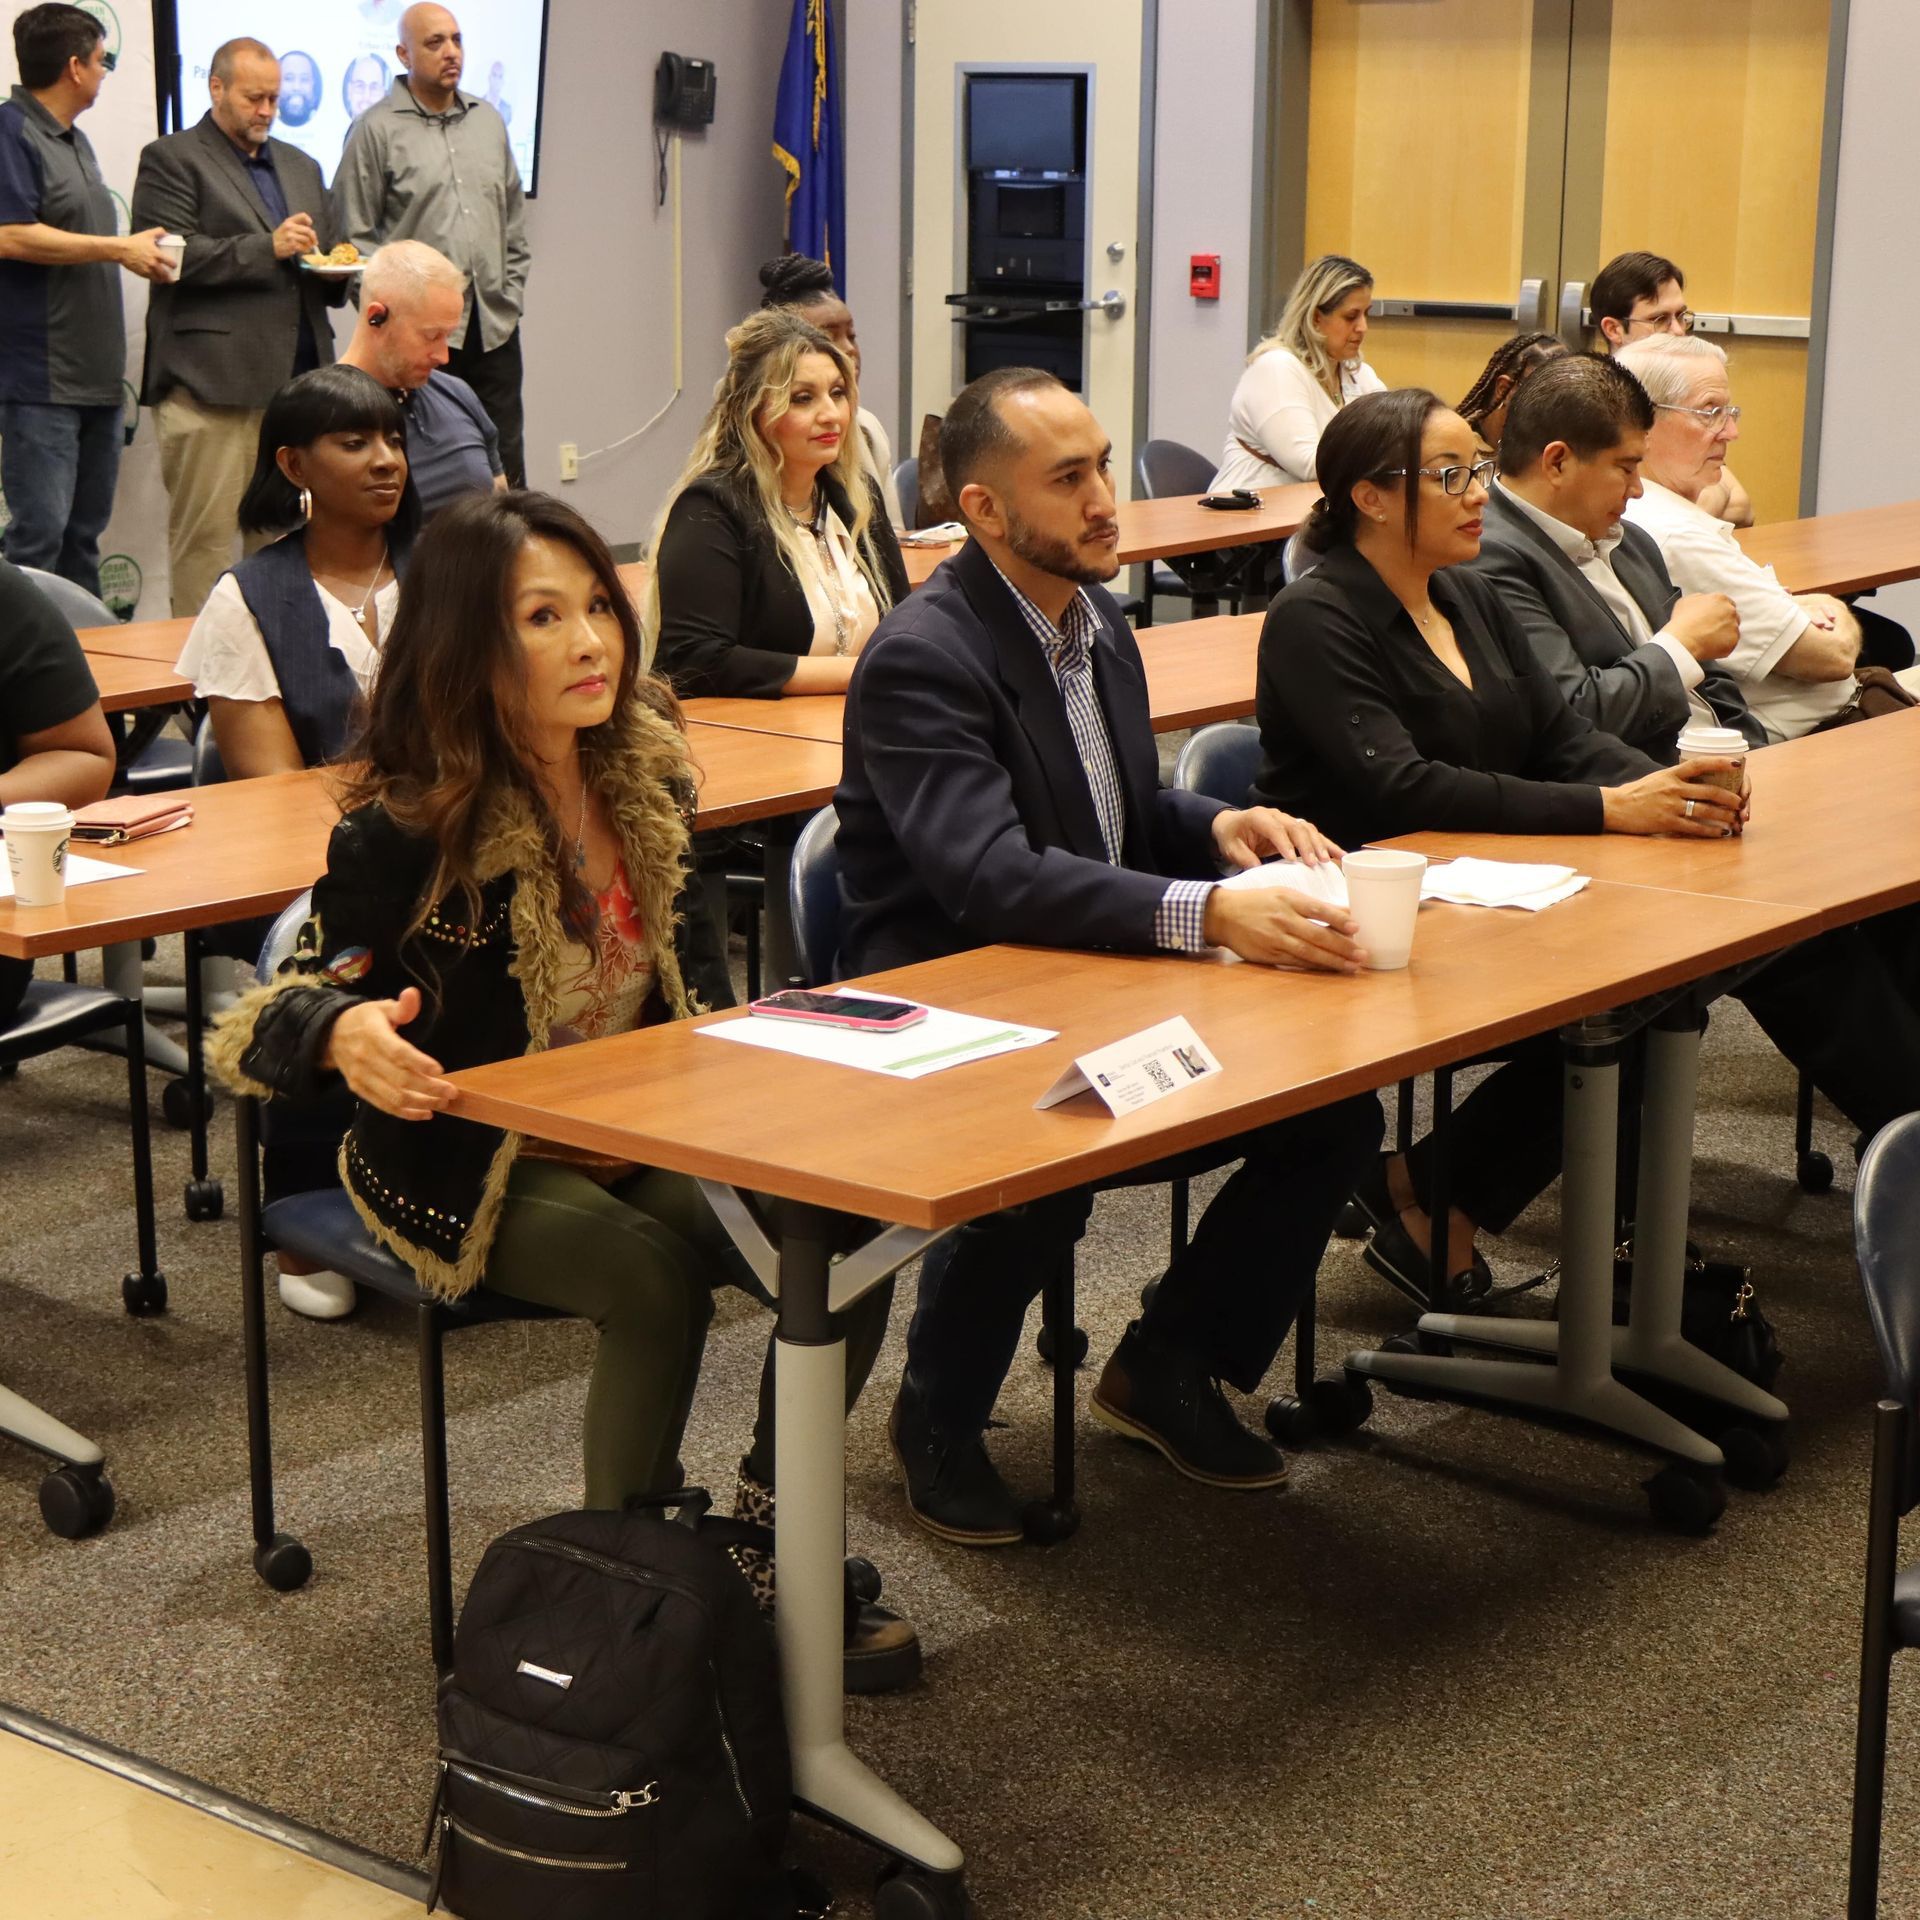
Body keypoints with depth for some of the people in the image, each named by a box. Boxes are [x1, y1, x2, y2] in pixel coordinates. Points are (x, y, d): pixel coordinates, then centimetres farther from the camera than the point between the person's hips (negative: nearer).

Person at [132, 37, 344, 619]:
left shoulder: (300, 166, 24)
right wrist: (268, 248, -16)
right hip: (212, 380, -6)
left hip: (296, 380, 6)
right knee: (206, 537, -7)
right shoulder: (171, 159, 3)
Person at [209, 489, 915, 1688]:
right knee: (657, 1278, -32)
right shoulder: (408, 831, -19)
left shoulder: (643, 772, 0)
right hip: (469, 1166, -6)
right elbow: (290, 1009, -17)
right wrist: (350, 1032, -39)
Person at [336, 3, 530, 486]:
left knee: (505, 475, 6)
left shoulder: (489, 122, 14)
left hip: (494, 331, 5)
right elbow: (357, 237, -3)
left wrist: (511, 295, 12)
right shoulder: (377, 130, -3)